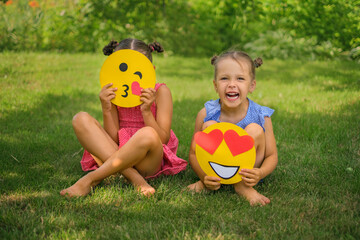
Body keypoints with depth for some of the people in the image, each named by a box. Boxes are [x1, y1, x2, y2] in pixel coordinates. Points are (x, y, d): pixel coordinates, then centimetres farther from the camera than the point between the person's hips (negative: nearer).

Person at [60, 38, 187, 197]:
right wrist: (106, 109, -16)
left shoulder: (160, 92, 0)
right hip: (116, 158, 3)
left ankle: (90, 179, -27)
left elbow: (163, 140, -8)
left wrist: (147, 111, -21)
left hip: (148, 162, -3)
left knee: (148, 134, -37)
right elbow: (113, 139, -2)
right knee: (81, 120, -16)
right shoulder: (113, 93, 6)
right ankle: (134, 178, -29)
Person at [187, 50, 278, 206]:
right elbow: (193, 153, -11)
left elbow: (272, 156, -12)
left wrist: (260, 173, -36)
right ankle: (206, 183, -15)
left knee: (255, 130, -24)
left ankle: (243, 186, -18)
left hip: (245, 167, 0)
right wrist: (204, 177, -32)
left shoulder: (261, 116, -16)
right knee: (210, 125, -23)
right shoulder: (206, 114, -15)